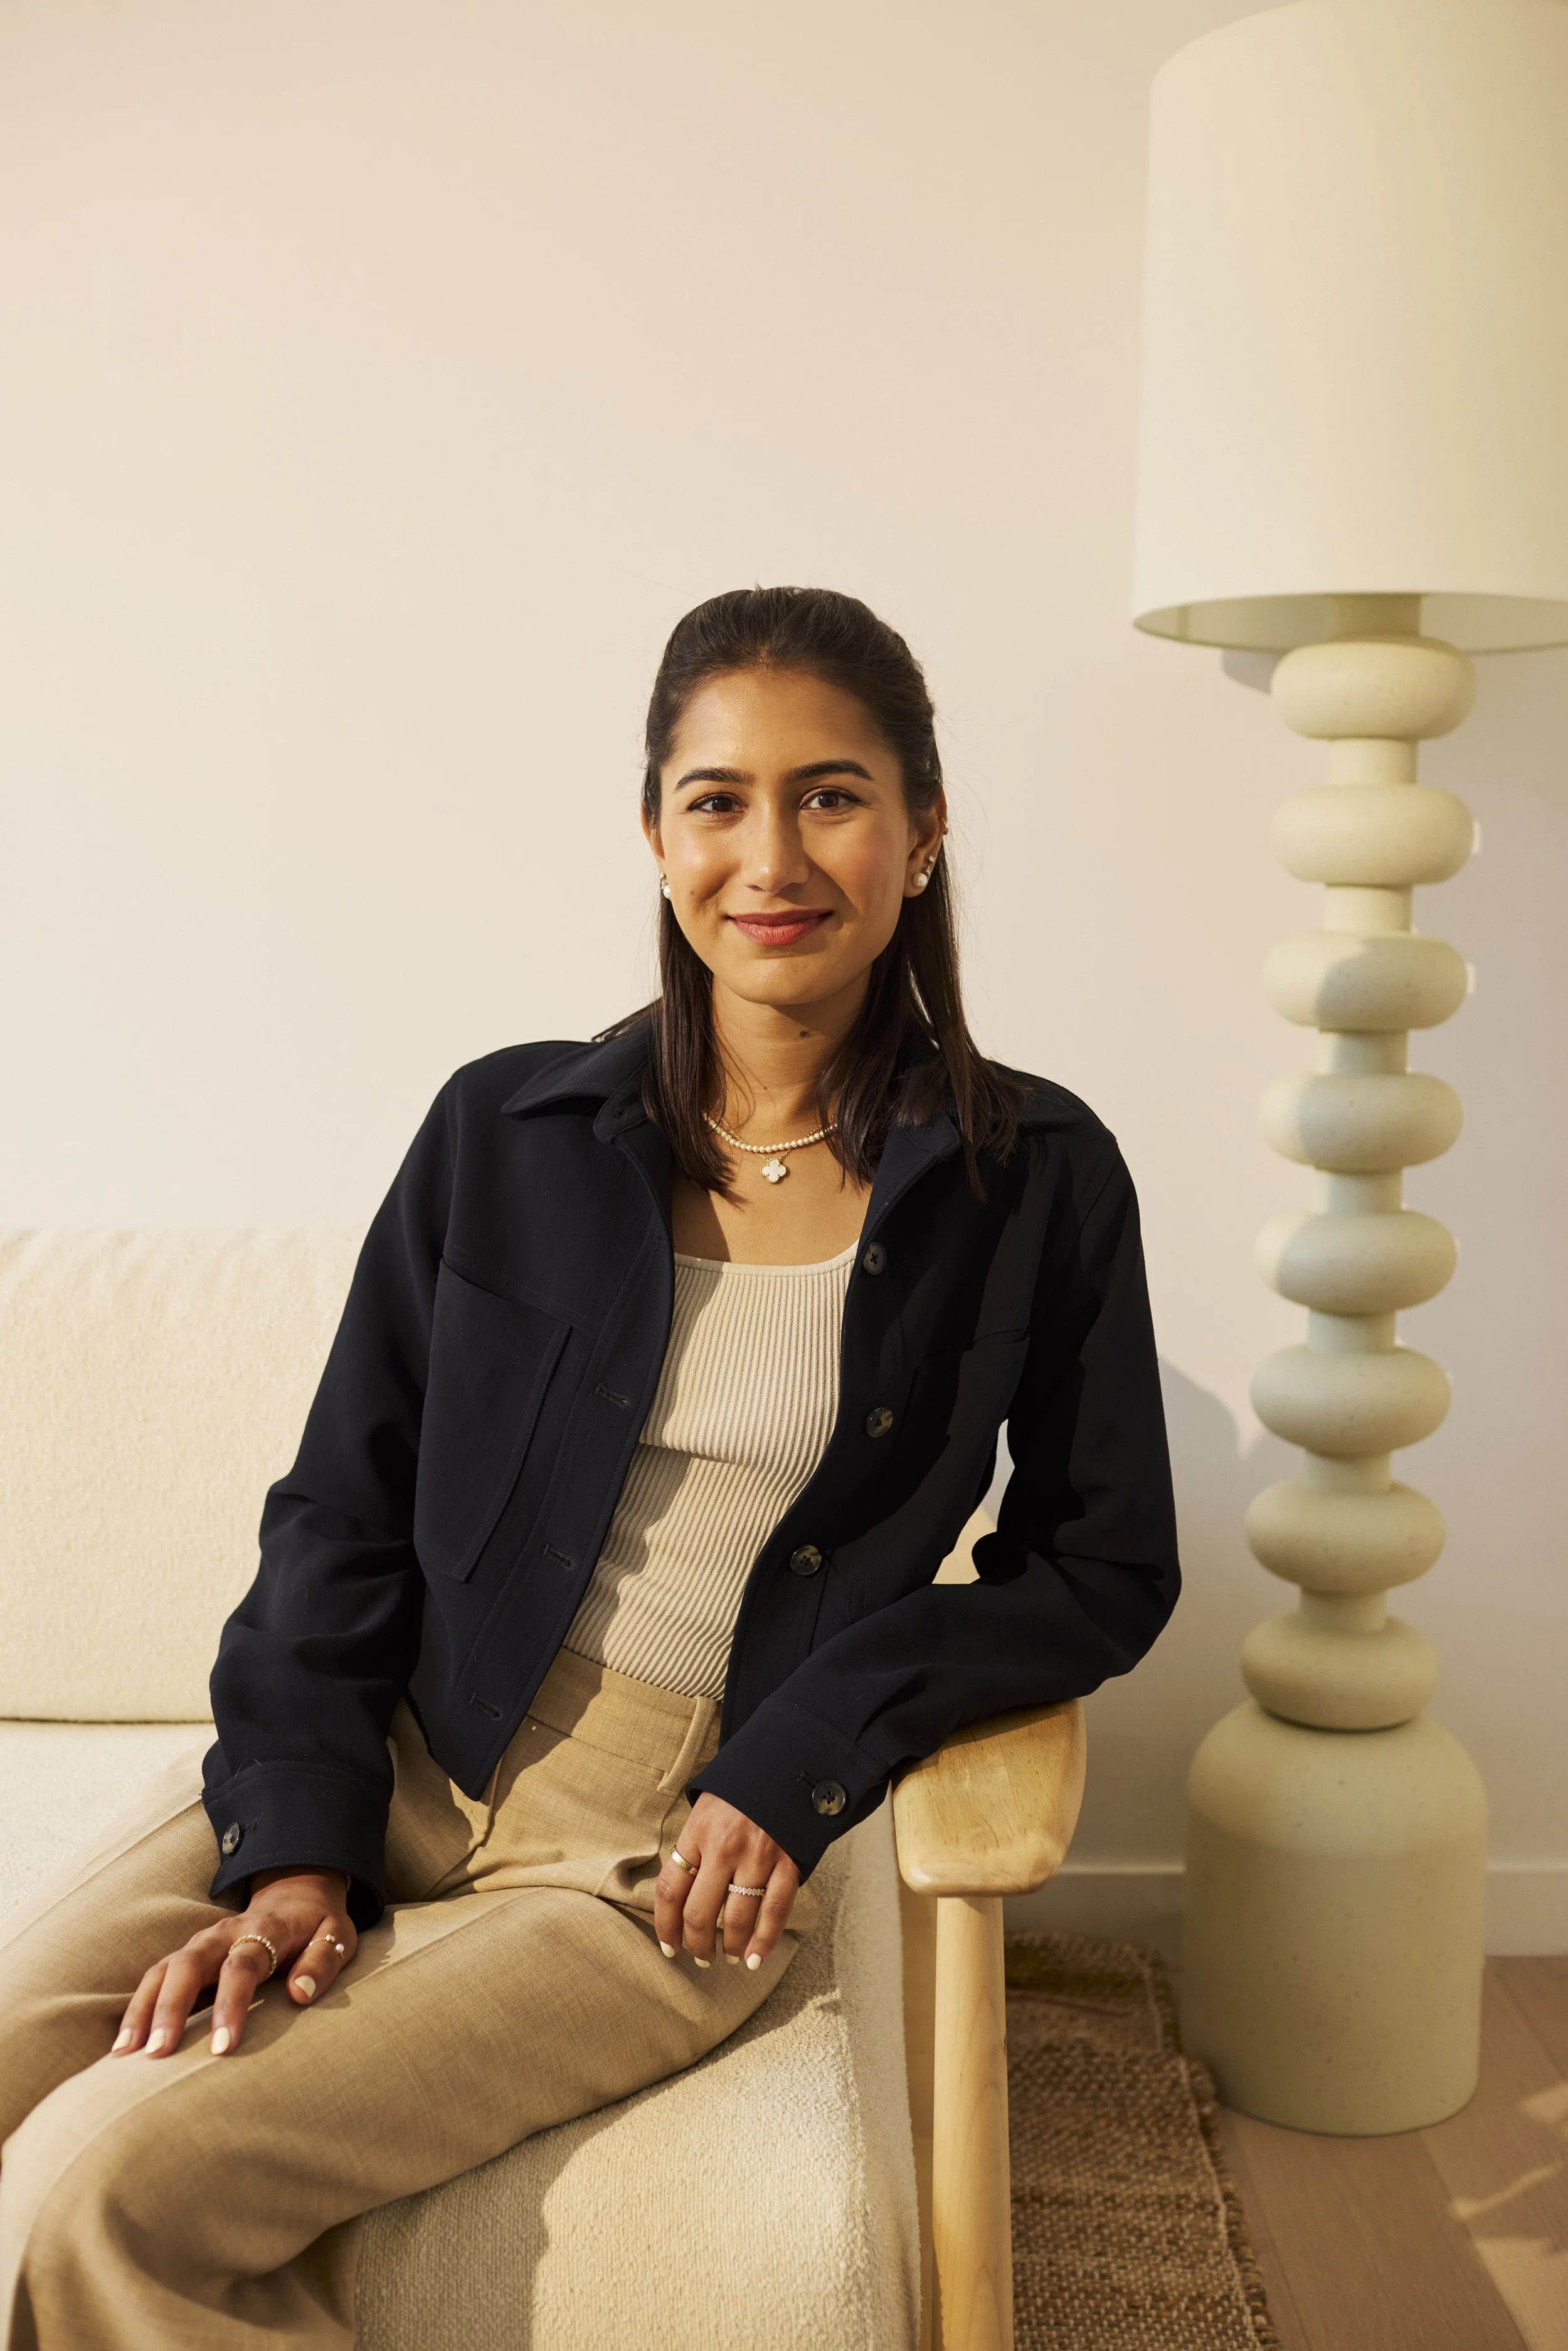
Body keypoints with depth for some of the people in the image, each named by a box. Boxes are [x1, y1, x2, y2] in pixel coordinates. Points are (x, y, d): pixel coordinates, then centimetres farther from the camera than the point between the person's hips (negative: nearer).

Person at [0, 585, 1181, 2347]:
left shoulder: (1036, 1181, -3)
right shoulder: (504, 1132, 1)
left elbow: (1106, 1569, 2)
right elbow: (341, 1515, 4)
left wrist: (807, 1756, -10)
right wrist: (298, 1838, -7)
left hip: (677, 1845, -3)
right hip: (402, 1753, 4)